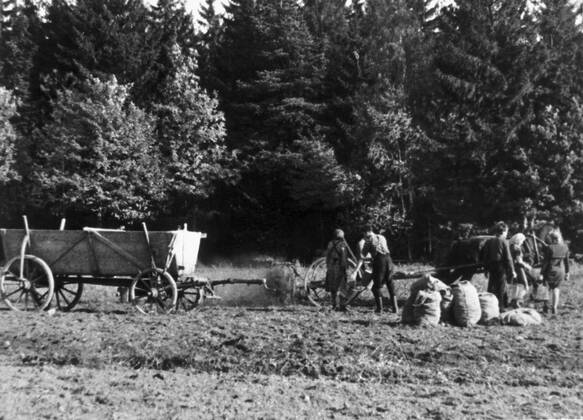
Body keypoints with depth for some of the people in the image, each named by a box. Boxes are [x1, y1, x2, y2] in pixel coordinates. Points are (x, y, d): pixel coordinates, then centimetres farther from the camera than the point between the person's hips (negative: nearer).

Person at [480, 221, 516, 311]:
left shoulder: (488, 242, 4)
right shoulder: (504, 242, -11)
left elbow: (483, 256, 8)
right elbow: (508, 258, -11)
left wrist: (486, 268, 18)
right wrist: (512, 271, -5)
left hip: (491, 269, 5)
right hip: (501, 269, -5)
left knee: (491, 288, 14)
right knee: (501, 289, 3)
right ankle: (500, 308, 6)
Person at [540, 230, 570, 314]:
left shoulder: (549, 248, -16)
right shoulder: (565, 247, -2)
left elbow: (545, 262, -13)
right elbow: (566, 261, 6)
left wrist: (541, 273, -6)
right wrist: (567, 272, 15)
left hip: (550, 271, -3)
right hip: (560, 271, 3)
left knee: (549, 288, 16)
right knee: (556, 288, 16)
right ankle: (554, 307, 15)